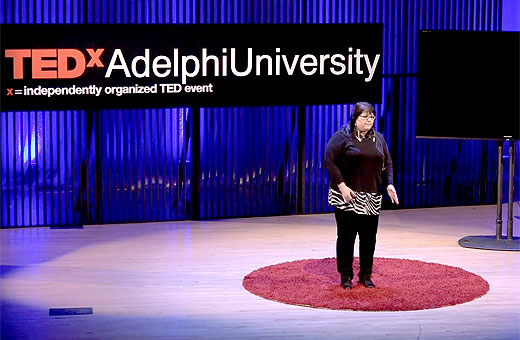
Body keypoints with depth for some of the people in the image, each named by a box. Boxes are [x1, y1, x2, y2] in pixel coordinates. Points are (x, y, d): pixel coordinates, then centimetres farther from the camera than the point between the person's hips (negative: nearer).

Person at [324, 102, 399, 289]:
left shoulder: (378, 138, 12)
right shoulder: (342, 137, -5)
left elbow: (387, 164, 16)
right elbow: (329, 161, -10)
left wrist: (389, 184, 0)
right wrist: (342, 185, -17)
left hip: (371, 199, 5)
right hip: (347, 197, -5)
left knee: (369, 237, 6)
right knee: (346, 236, 0)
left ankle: (366, 275, 17)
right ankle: (346, 276, 10)